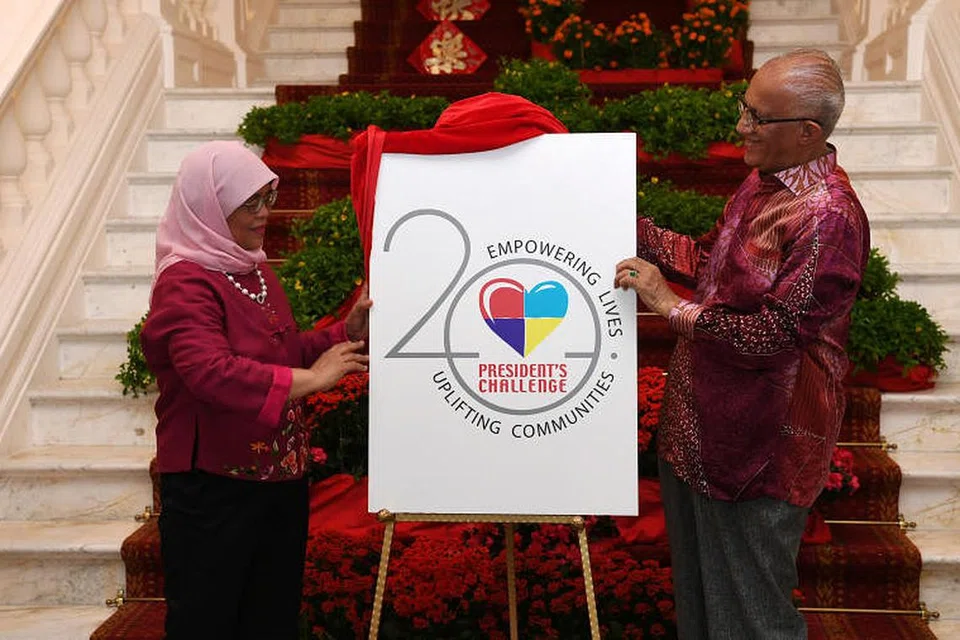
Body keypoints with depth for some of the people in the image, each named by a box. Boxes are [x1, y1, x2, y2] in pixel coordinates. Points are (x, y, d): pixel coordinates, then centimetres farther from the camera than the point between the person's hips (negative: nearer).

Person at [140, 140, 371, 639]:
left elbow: (289, 350, 19)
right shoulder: (185, 284, -17)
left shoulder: (255, 271, 11)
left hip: (281, 481, 9)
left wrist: (347, 331, 3)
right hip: (212, 490, -9)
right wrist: (309, 379, -29)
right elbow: (212, 372, -32)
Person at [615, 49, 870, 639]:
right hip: (700, 424, 9)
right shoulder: (765, 183, 7)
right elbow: (713, 263, 16)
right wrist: (631, 226, 9)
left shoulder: (828, 217, -24)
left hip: (757, 446, -9)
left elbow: (775, 335, -27)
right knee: (694, 581, 25)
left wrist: (671, 305, -22)